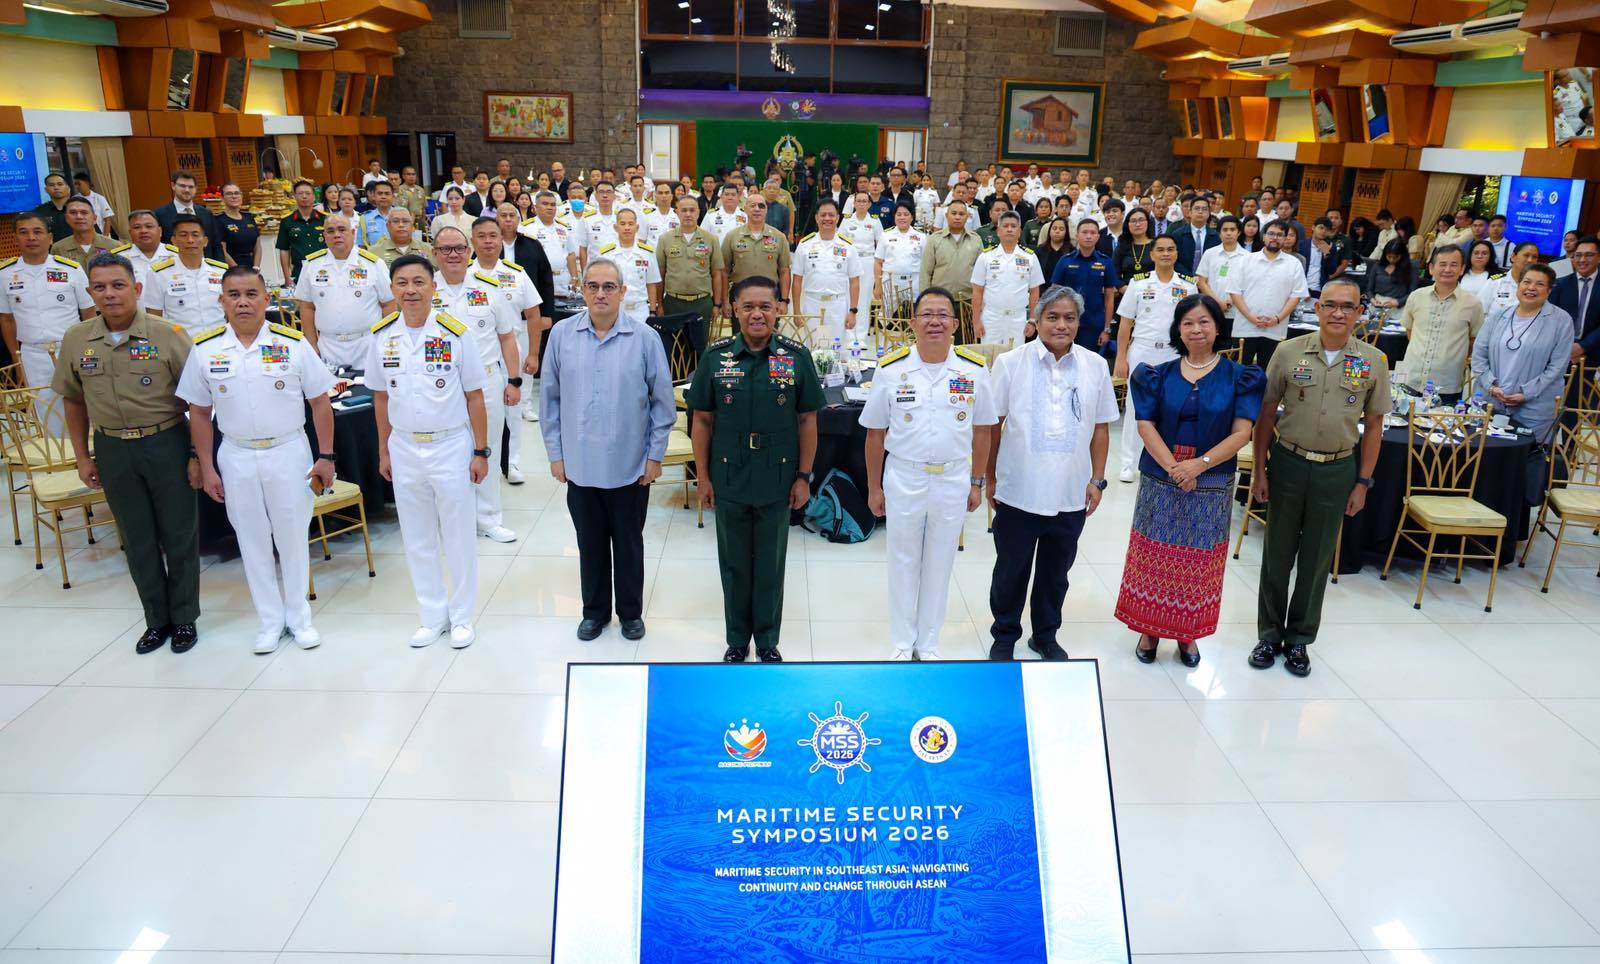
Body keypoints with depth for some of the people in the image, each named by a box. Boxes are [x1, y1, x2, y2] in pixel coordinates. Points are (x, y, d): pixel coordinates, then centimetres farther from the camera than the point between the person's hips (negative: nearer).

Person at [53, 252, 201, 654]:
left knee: (178, 535, 7)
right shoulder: (76, 341, 1)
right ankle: (156, 619, 27)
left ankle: (184, 618, 23)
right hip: (112, 449, 3)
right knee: (137, 539, 13)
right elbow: (74, 401, 12)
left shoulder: (168, 336, -10)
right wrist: (82, 457, 10)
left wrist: (197, 456, -9)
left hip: (166, 444, -3)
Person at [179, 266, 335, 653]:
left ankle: (299, 616, 25)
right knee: (252, 541, 10)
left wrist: (325, 457, -5)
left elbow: (320, 403, -2)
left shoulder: (293, 343, -6)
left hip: (289, 452, -1)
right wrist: (207, 469, 2)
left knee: (293, 538, 8)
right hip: (236, 457, 2)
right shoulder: (205, 349, -2)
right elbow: (199, 414, 5)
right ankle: (270, 619, 25)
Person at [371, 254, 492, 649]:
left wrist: (481, 452, -6)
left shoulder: (455, 334, -9)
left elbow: (474, 397, -5)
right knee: (417, 539, 12)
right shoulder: (382, 336, 0)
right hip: (404, 449, 3)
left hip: (451, 446, -3)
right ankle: (433, 615, 26)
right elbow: (381, 398, 9)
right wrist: (384, 451, 9)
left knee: (458, 536, 7)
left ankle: (462, 616, 22)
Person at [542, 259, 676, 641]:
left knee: (629, 544, 14)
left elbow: (662, 400, -2)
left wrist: (655, 455, -2)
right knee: (591, 544, 16)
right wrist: (555, 453, 3)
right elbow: (550, 398, 3)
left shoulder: (645, 337, -8)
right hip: (580, 465, 2)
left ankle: (631, 612, 32)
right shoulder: (562, 335, -3)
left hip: (630, 466, -1)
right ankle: (594, 611, 33)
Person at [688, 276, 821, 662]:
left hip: (777, 481, 0)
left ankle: (768, 639, 31)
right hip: (729, 480, 1)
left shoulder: (796, 356, -7)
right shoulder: (716, 355, -5)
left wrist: (804, 476, -2)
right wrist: (703, 477, 0)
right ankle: (737, 638, 32)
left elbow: (807, 420, -1)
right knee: (734, 563, 14)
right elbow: (702, 419, 0)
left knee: (771, 564, 13)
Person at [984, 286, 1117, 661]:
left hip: (1071, 495, 2)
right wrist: (990, 478, 0)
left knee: (1056, 572, 17)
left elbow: (1101, 428, 7)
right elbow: (993, 424, -1)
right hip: (1018, 492, -2)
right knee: (1011, 571, 12)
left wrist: (1097, 480, 6)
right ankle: (1004, 636, 31)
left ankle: (1046, 635, 36)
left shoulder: (1095, 366, 1)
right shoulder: (1010, 363, -6)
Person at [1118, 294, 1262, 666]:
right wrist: (1174, 468, -19)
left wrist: (1199, 464, -20)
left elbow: (1241, 433, -7)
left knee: (1199, 563, 8)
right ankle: (1149, 628, 21)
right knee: (1153, 557, 6)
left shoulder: (1239, 377, -1)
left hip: (1212, 485, 0)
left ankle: (1187, 633, 24)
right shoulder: (1158, 375, 2)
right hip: (1160, 481, 1)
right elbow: (1146, 426, -5)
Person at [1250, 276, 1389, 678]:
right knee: (1278, 553, 9)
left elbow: (1373, 425, 3)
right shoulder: (1289, 352, -5)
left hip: (1338, 470, 1)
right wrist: (1260, 470, -2)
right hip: (1288, 463, -1)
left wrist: (1363, 483, 1)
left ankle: (1299, 638, 25)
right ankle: (1270, 633, 23)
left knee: (1317, 558, 10)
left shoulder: (1374, 362, -2)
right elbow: (1266, 414, 0)